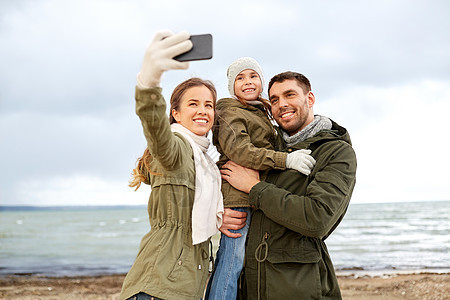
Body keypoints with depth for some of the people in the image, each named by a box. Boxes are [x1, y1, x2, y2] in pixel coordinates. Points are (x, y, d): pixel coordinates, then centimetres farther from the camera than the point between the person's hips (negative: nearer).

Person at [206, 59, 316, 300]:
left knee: (228, 259, 7)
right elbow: (239, 151, -17)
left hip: (256, 196, 8)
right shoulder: (230, 112, -1)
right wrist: (286, 159, -25)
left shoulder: (261, 114, 28)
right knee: (232, 257, -12)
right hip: (237, 194, -8)